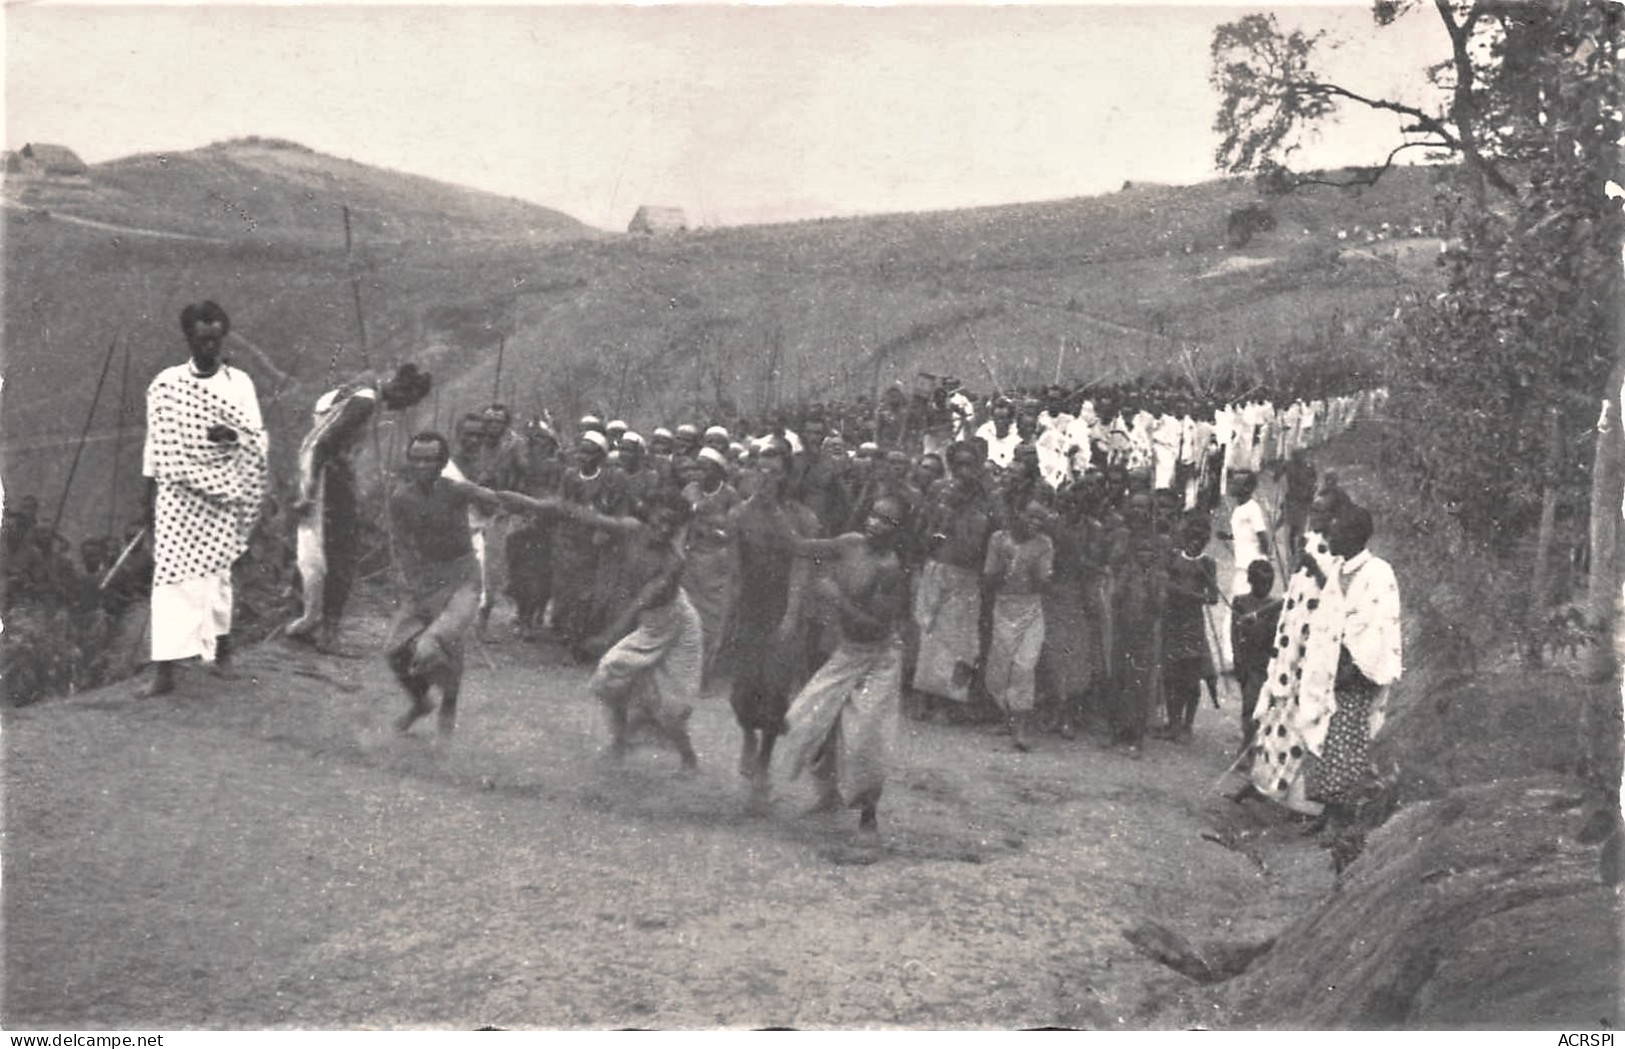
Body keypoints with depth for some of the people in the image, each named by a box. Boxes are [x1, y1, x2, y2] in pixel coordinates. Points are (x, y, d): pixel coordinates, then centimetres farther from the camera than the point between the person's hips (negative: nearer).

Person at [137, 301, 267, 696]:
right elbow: (155, 441, 8)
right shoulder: (166, 383, 5)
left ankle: (221, 647, 29)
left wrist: (233, 435, -20)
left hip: (220, 489, 0)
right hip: (176, 489, 0)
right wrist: (149, 494, 6)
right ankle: (164, 669, -11)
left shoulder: (238, 382, 4)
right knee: (171, 573, -7)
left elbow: (258, 439, 2)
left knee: (215, 570, 6)